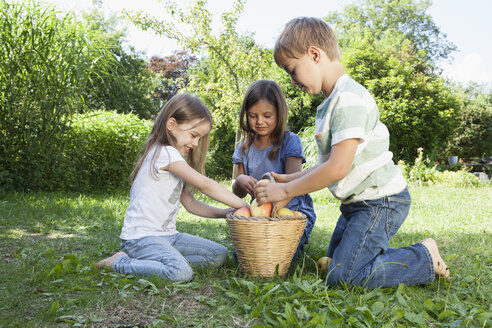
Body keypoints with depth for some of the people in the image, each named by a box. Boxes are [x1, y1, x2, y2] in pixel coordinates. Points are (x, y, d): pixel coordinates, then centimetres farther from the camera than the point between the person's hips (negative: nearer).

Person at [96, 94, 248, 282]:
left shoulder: (173, 159, 16)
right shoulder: (165, 153, -15)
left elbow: (190, 203, 13)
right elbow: (205, 185, -18)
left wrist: (225, 212, 0)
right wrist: (244, 206, -13)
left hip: (167, 235, 9)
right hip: (141, 237, -9)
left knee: (219, 255, 2)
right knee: (181, 273, -31)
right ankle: (120, 262, -9)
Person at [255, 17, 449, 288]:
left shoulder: (349, 98, -22)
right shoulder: (331, 102, 11)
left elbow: (338, 168, -28)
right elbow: (329, 162, 14)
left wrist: (286, 191, -19)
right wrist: (289, 179, 6)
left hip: (381, 202, -10)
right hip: (358, 202, 10)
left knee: (343, 276, -13)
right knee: (335, 264, 21)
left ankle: (425, 258, 1)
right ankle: (412, 257, 20)